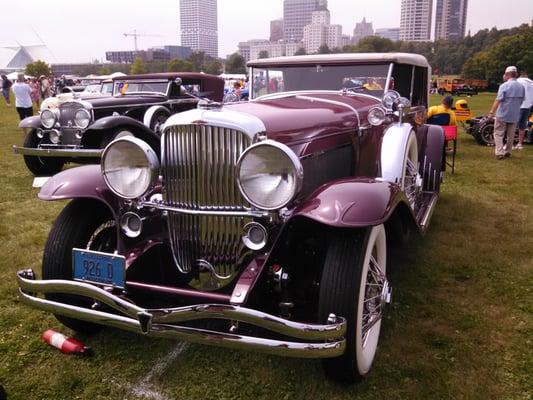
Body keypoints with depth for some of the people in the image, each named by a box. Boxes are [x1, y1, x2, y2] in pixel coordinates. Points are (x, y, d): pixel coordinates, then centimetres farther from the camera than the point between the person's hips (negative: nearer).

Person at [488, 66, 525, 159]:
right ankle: (507, 151, 24)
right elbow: (521, 100, 12)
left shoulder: (504, 86, -13)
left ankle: (499, 152, -10)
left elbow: (498, 100, -17)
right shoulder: (521, 87, 6)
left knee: (498, 134, 0)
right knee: (511, 135, 15)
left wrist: (491, 112, -14)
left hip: (502, 114, -5)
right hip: (514, 116, 6)